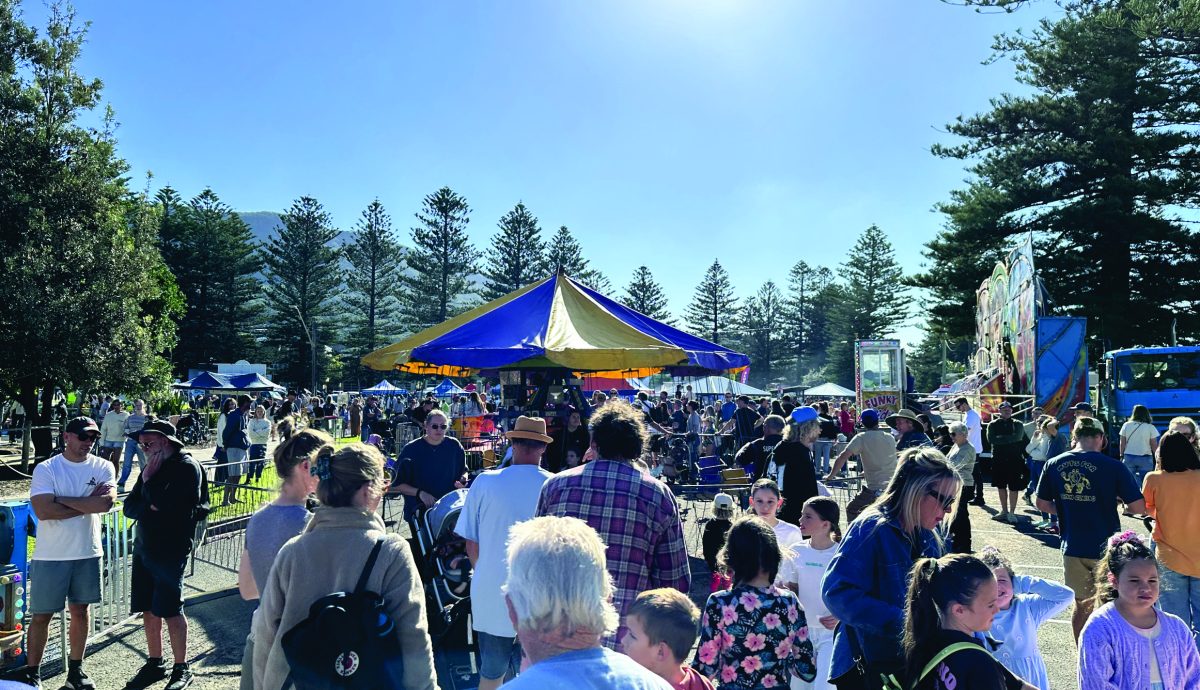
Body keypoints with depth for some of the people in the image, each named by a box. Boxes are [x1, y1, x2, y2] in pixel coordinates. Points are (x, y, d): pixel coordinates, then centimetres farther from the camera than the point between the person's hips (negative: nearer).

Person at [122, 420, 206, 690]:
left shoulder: (187, 467, -11)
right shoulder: (152, 466, 12)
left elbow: (168, 504, -21)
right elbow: (129, 507, 9)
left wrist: (148, 480, -11)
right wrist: (149, 507, -11)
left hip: (171, 551, -7)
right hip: (144, 546, 7)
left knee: (170, 611, -2)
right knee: (149, 610, 12)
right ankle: (154, 664, 26)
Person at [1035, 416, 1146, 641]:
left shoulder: (1054, 464, -2)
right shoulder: (1113, 467, -13)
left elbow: (1042, 504, 4)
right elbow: (1139, 507, -14)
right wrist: (1118, 503, 6)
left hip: (1072, 548, 3)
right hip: (1106, 549, -3)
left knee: (1082, 605, 19)